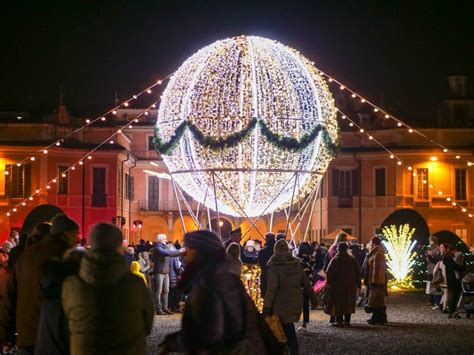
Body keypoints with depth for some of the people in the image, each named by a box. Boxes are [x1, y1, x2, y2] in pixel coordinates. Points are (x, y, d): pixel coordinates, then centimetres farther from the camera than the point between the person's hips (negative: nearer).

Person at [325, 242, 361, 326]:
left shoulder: (335, 259, -8)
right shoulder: (352, 259, 1)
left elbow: (328, 272, -10)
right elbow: (358, 272, 4)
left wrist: (329, 282, 3)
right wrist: (358, 284, 9)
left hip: (337, 285, -3)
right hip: (350, 286, 3)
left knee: (338, 303, 3)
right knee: (348, 303, 10)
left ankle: (339, 320, -1)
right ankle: (347, 320, 9)